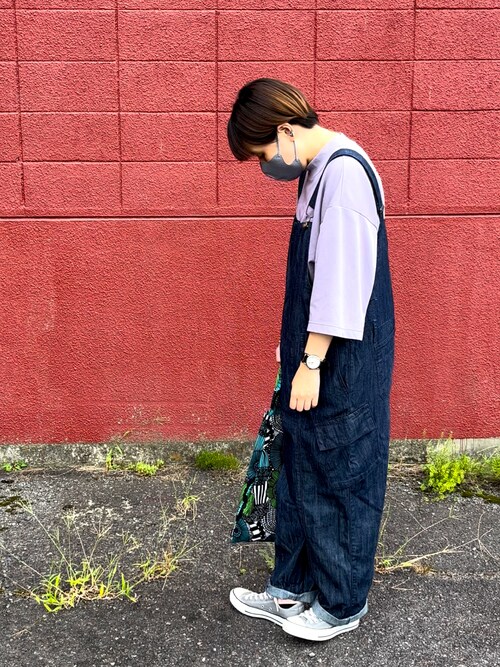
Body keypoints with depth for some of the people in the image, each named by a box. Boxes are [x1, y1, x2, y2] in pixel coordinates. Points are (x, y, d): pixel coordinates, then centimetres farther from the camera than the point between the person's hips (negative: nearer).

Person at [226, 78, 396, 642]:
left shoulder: (344, 170, -18)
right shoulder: (319, 171, 13)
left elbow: (343, 279, -23)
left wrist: (311, 363, -20)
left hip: (343, 366, -10)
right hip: (317, 358, 10)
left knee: (340, 479, 4)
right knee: (299, 473, 16)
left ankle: (342, 604, 22)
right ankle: (292, 590, 31)